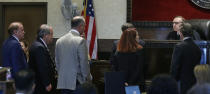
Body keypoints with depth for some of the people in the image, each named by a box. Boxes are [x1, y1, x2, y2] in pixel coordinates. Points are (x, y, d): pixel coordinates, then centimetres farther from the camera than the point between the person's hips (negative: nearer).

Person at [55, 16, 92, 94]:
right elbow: (84, 63, -11)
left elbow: (57, 63, 13)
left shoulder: (59, 41, 9)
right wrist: (88, 79, 1)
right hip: (77, 83, -6)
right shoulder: (80, 41, -12)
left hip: (62, 82, 6)